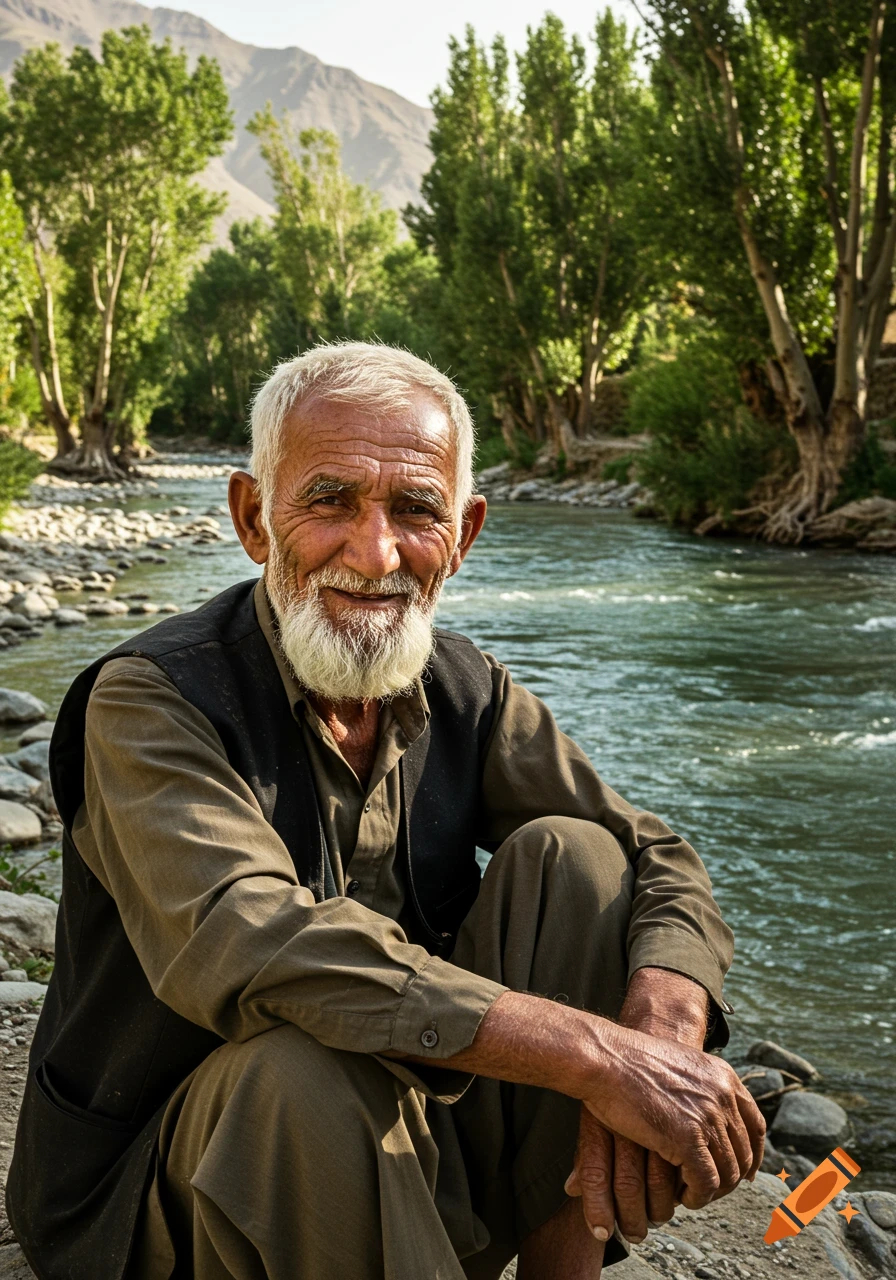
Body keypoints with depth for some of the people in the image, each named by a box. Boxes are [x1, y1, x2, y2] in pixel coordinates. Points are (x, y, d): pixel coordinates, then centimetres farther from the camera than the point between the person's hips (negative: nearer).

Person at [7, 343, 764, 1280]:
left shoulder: (464, 692, -1)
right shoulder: (152, 702, -19)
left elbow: (662, 866, -5)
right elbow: (242, 944, -36)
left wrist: (661, 1032, -29)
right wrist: (597, 1054, -38)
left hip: (414, 1126, 6)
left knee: (572, 858, -13)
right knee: (313, 1067, -38)